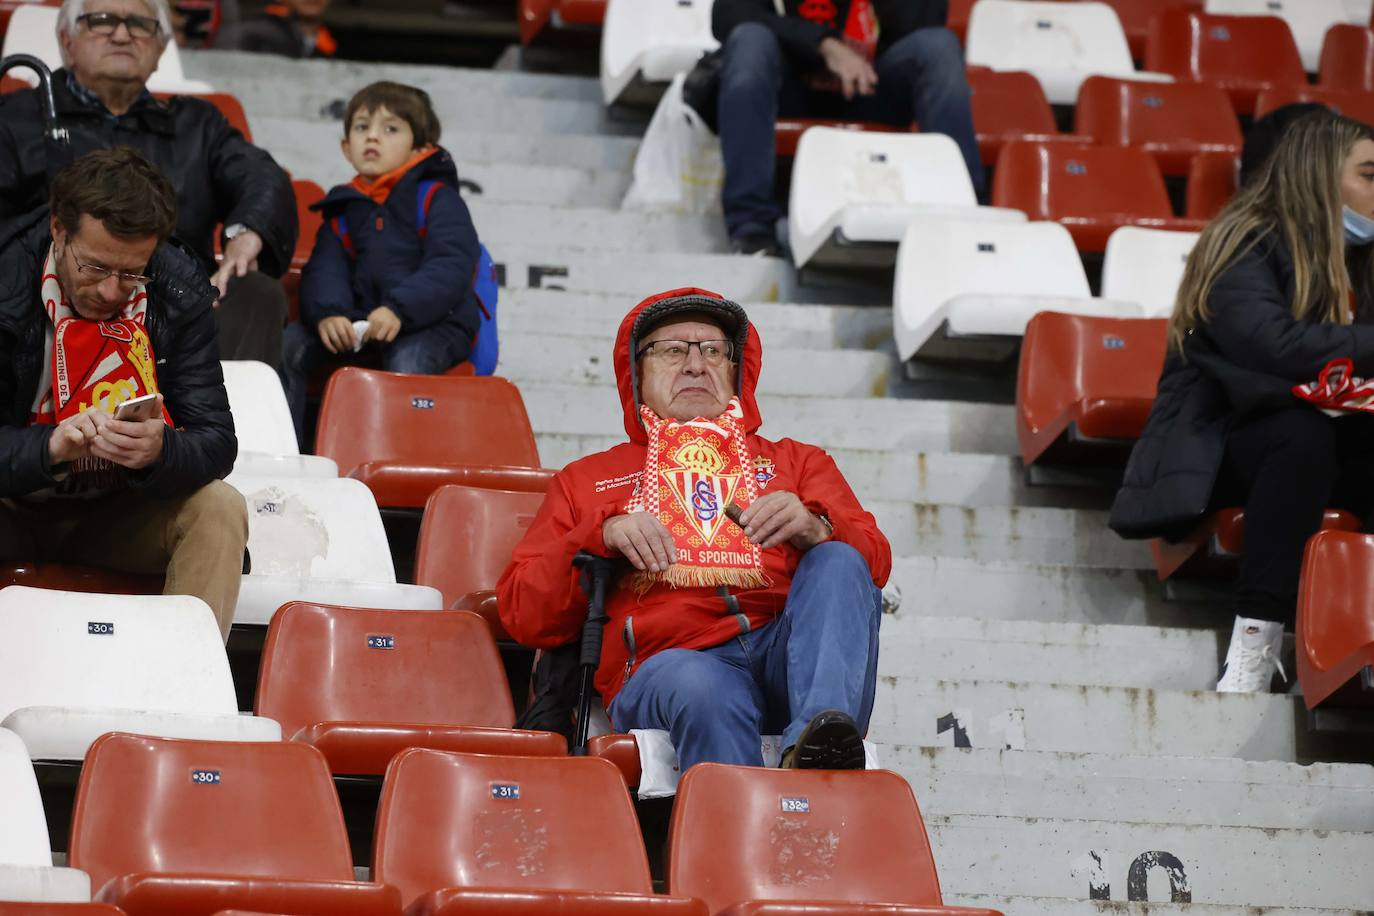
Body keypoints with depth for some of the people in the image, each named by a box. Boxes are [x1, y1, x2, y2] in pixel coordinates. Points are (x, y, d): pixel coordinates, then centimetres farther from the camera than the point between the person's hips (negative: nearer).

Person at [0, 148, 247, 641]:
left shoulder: (180, 293, -12)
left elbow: (217, 442, -15)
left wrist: (159, 450, -38)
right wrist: (50, 447, -40)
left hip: (122, 515, 2)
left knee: (219, 510, -24)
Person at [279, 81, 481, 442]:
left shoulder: (438, 199, -2)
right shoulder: (343, 209, 15)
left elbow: (452, 268, -17)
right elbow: (324, 270, 2)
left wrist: (399, 309, -32)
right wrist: (327, 313, -22)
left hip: (433, 323, -5)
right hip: (361, 322, 5)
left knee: (408, 359, -37)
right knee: (290, 343, -12)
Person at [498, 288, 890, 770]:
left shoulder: (796, 461, 32)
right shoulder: (588, 479, 30)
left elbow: (874, 561, 15)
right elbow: (521, 612, 17)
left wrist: (814, 529, -7)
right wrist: (601, 537, 0)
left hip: (785, 650, 2)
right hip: (667, 659, -2)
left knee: (838, 563, -27)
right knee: (702, 687, -37)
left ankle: (814, 746, -50)